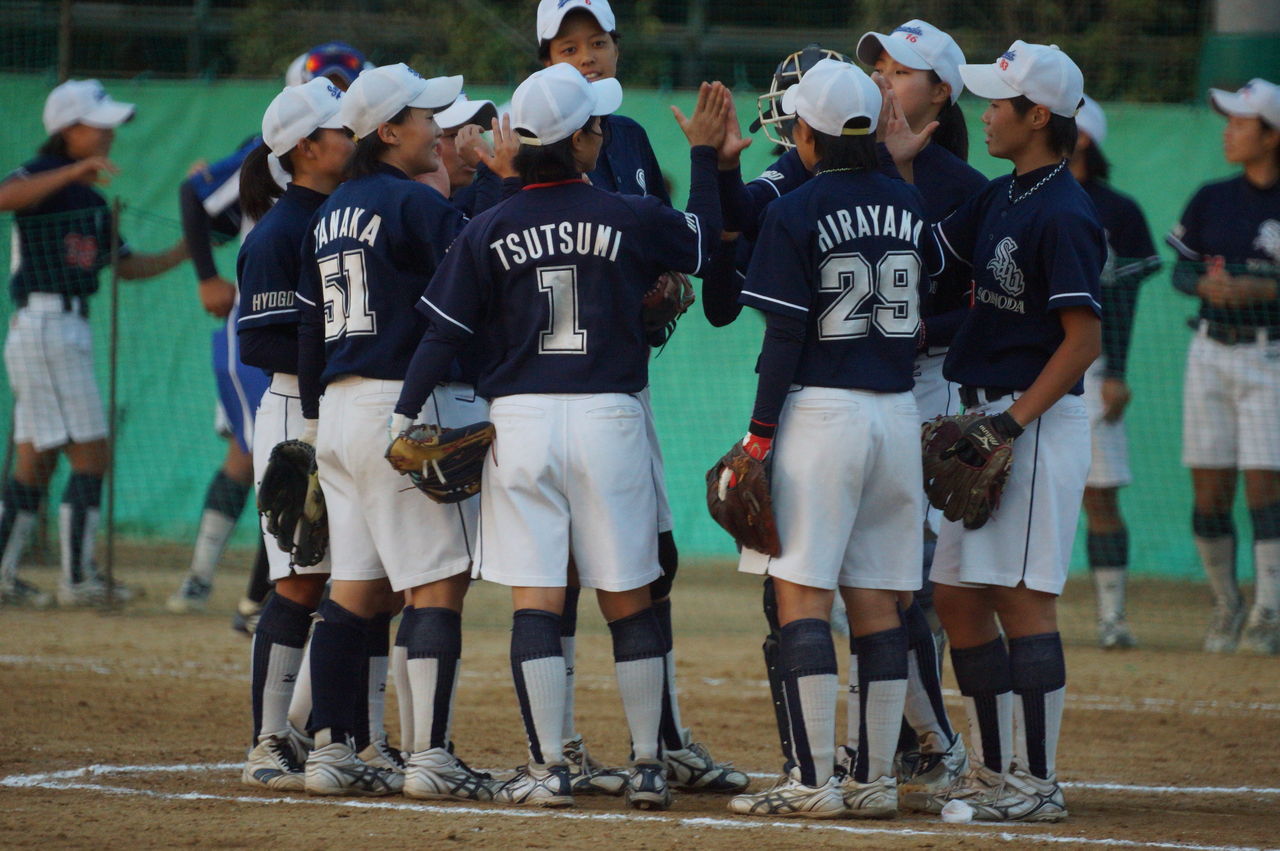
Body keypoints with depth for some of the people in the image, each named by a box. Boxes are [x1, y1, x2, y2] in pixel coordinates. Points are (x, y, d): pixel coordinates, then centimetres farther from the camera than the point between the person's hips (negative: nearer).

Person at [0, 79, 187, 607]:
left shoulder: (90, 197, 18)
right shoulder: (42, 176, -9)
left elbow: (127, 266, 24)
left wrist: (187, 250, 12)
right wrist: (72, 171, -37)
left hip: (69, 332, 9)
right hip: (47, 330, -9)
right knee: (90, 458, -7)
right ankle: (77, 580, -4)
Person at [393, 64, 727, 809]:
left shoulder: (488, 232, 0)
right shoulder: (632, 219, -1)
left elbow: (444, 335, -2)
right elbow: (703, 239, 19)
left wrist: (406, 419, 2)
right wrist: (706, 156, 30)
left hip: (521, 420, 0)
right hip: (609, 419, 0)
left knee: (536, 601, 1)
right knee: (630, 600, 9)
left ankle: (549, 769, -3)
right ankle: (649, 768, 12)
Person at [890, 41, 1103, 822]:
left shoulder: (1063, 215, -15)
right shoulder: (1000, 199, 13)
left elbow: (1085, 340, -18)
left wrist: (1012, 421, -21)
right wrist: (898, 168, 10)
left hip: (1039, 421, -10)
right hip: (990, 418, 10)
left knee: (1022, 600, -9)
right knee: (958, 596, 11)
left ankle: (1037, 783, -6)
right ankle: (994, 771, 18)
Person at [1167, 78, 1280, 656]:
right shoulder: (1211, 200, 9)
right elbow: (1182, 269, 12)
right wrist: (1205, 284, -9)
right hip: (1211, 352, 4)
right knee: (1209, 492, 3)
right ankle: (1225, 603, 18)